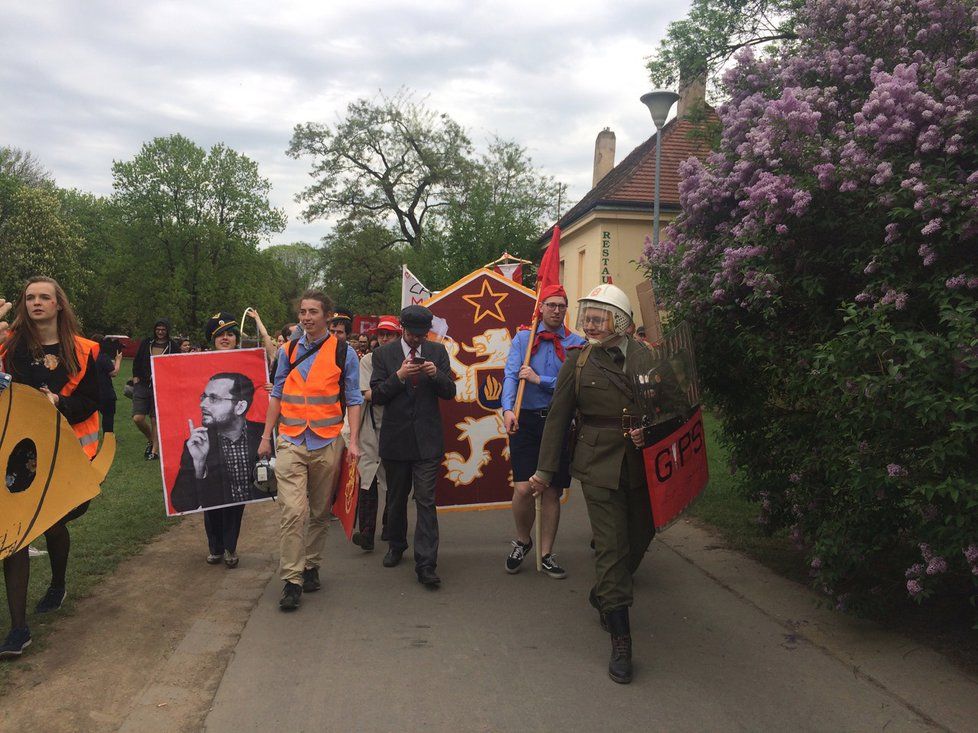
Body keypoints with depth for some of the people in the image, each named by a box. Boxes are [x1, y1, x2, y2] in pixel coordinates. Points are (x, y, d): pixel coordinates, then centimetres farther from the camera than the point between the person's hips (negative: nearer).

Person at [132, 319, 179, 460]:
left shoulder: (173, 346, -1)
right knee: (138, 418, -6)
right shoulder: (146, 343, 8)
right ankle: (151, 440, 20)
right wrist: (136, 378, 7)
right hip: (143, 385, 3)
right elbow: (136, 361, 15)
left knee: (155, 420, 1)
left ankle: (154, 450, 11)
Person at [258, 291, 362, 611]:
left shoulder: (343, 352, 1)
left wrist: (353, 441, -5)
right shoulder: (288, 351, 10)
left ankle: (311, 568, 26)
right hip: (290, 442, 1)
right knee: (293, 510, -11)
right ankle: (292, 581, -6)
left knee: (319, 512, 10)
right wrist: (266, 437, 11)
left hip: (327, 443, -1)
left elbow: (353, 400, 3)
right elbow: (277, 395, 15)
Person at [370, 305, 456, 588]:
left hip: (427, 439, -1)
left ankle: (425, 565, -4)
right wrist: (398, 376, -19)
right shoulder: (383, 354, 0)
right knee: (396, 498, 16)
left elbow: (450, 392, 3)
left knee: (426, 501, -6)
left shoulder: (437, 352, 4)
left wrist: (436, 375, -17)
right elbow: (376, 395, -4)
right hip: (395, 438, 1)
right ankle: (396, 545, 38)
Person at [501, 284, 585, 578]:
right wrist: (508, 409, -23)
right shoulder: (522, 338, 5)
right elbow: (510, 375, -7)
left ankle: (546, 554, 23)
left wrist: (540, 380, -13)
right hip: (526, 421, -1)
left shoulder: (577, 344, 4)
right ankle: (522, 540, 19)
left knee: (552, 491, 8)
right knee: (523, 488, -10)